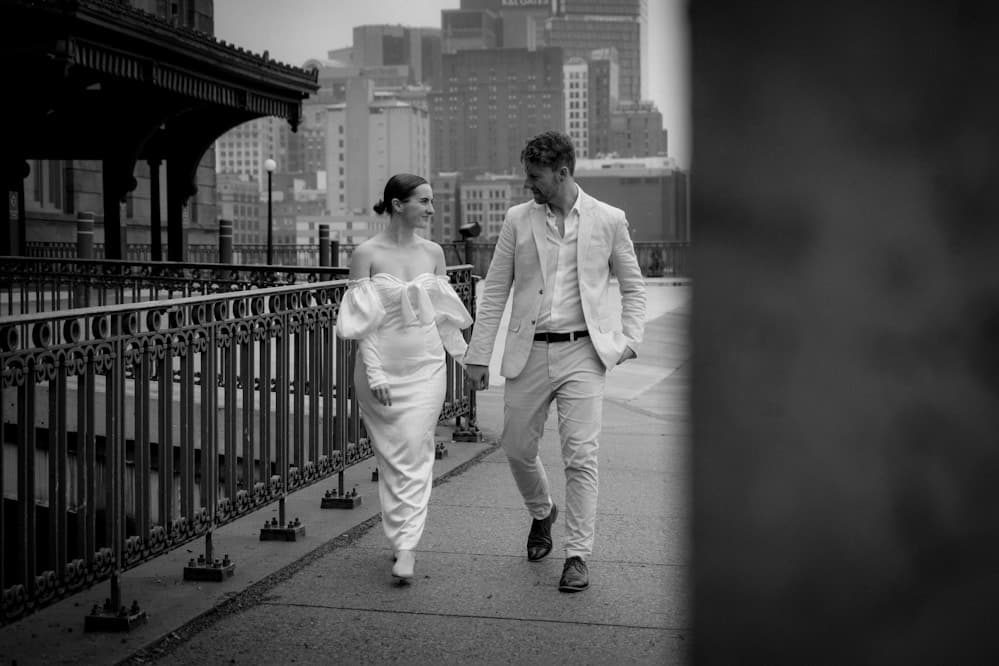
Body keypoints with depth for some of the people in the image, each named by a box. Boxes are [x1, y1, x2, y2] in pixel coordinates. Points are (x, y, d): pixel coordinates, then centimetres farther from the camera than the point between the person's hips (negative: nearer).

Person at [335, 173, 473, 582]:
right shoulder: (367, 254, -6)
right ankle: (400, 537, 21)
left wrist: (464, 353, 14)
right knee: (390, 456, 6)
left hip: (425, 365, 2)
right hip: (380, 365, -2)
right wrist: (374, 372, -15)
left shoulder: (433, 253, 5)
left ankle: (406, 547, -5)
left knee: (415, 455, -6)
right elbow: (363, 320, -8)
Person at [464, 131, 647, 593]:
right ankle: (541, 512, 40)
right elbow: (494, 291, 6)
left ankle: (577, 556, 3)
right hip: (529, 352, 3)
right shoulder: (518, 220, 5)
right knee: (517, 449, 10)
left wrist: (630, 339, -2)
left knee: (581, 455, -8)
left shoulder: (609, 221, 1)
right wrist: (478, 355, 2)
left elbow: (633, 286, 11)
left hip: (582, 352, -2)